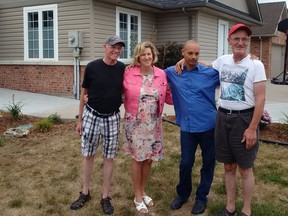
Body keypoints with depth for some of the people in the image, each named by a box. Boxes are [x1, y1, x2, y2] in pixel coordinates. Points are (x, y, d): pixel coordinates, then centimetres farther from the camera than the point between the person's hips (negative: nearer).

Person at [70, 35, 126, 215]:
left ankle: (105, 197, 21)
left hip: (112, 118, 1)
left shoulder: (123, 69, -4)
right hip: (91, 115, -1)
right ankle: (85, 193, 27)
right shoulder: (92, 67, -8)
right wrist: (80, 119, 3)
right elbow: (84, 94, 1)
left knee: (109, 157, 7)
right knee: (88, 155, 10)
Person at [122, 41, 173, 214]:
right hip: (135, 123, -3)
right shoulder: (128, 73, -8)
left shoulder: (162, 74, 0)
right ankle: (138, 197, 22)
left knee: (149, 158, 11)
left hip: (153, 124, 3)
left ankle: (143, 191, 33)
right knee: (137, 158, 4)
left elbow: (168, 97, 9)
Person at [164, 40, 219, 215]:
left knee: (208, 163, 11)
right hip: (187, 127, 1)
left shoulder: (211, 73, -6)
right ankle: (183, 193, 33)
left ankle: (202, 197, 29)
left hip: (208, 126, -1)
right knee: (185, 163, 9)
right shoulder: (172, 72, 2)